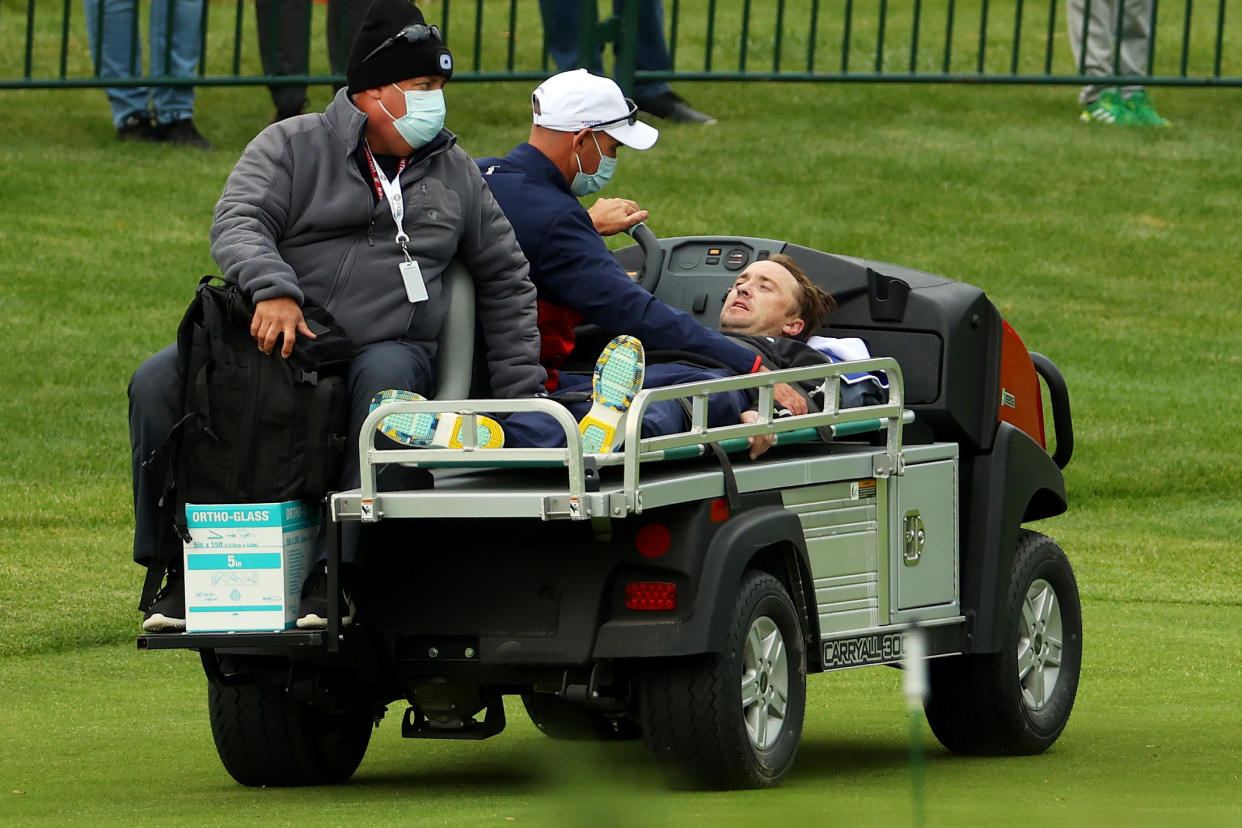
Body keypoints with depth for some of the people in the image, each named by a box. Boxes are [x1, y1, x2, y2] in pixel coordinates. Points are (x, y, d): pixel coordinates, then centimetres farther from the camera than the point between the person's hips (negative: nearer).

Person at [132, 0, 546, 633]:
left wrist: (520, 394, 15)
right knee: (157, 384, -23)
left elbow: (505, 279, 23)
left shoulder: (454, 172, 16)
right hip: (279, 342, -1)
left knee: (386, 379, -37)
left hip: (391, 348, 1)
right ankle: (180, 569, -13)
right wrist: (272, 290, -33)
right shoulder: (292, 147, 5)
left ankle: (336, 578, -38)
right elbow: (237, 223, -11)